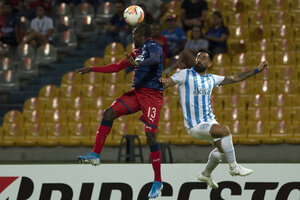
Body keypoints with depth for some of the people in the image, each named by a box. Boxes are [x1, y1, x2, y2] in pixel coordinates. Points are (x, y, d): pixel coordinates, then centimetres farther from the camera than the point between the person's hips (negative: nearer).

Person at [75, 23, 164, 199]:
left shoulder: (153, 47, -7)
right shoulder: (137, 52, 21)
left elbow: (156, 59, -32)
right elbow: (117, 67, 30)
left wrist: (138, 63, -49)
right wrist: (92, 69, 29)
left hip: (152, 95, -9)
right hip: (137, 92, 9)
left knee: (151, 135, -13)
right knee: (109, 113, -3)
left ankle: (158, 182, -7)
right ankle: (96, 155, -1)